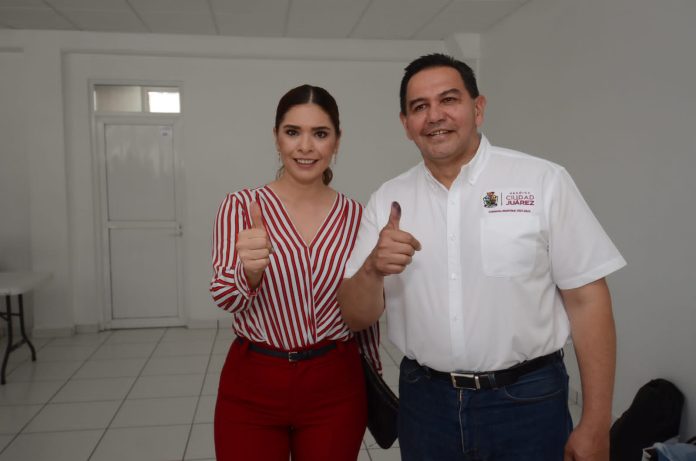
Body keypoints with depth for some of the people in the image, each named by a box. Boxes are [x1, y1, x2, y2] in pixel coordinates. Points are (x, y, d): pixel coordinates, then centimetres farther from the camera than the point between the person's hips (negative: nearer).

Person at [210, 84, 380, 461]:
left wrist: (374, 371, 16)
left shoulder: (354, 215, -2)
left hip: (335, 387, 2)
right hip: (251, 386, -1)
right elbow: (226, 299, -16)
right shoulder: (241, 206, -7)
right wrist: (249, 270, -37)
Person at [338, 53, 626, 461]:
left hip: (527, 400, -2)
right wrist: (373, 269, -21)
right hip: (424, 401, 3)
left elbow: (586, 300, -8)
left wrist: (595, 427, -9)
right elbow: (356, 318, 1)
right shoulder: (388, 200, 0)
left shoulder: (544, 181, -9)